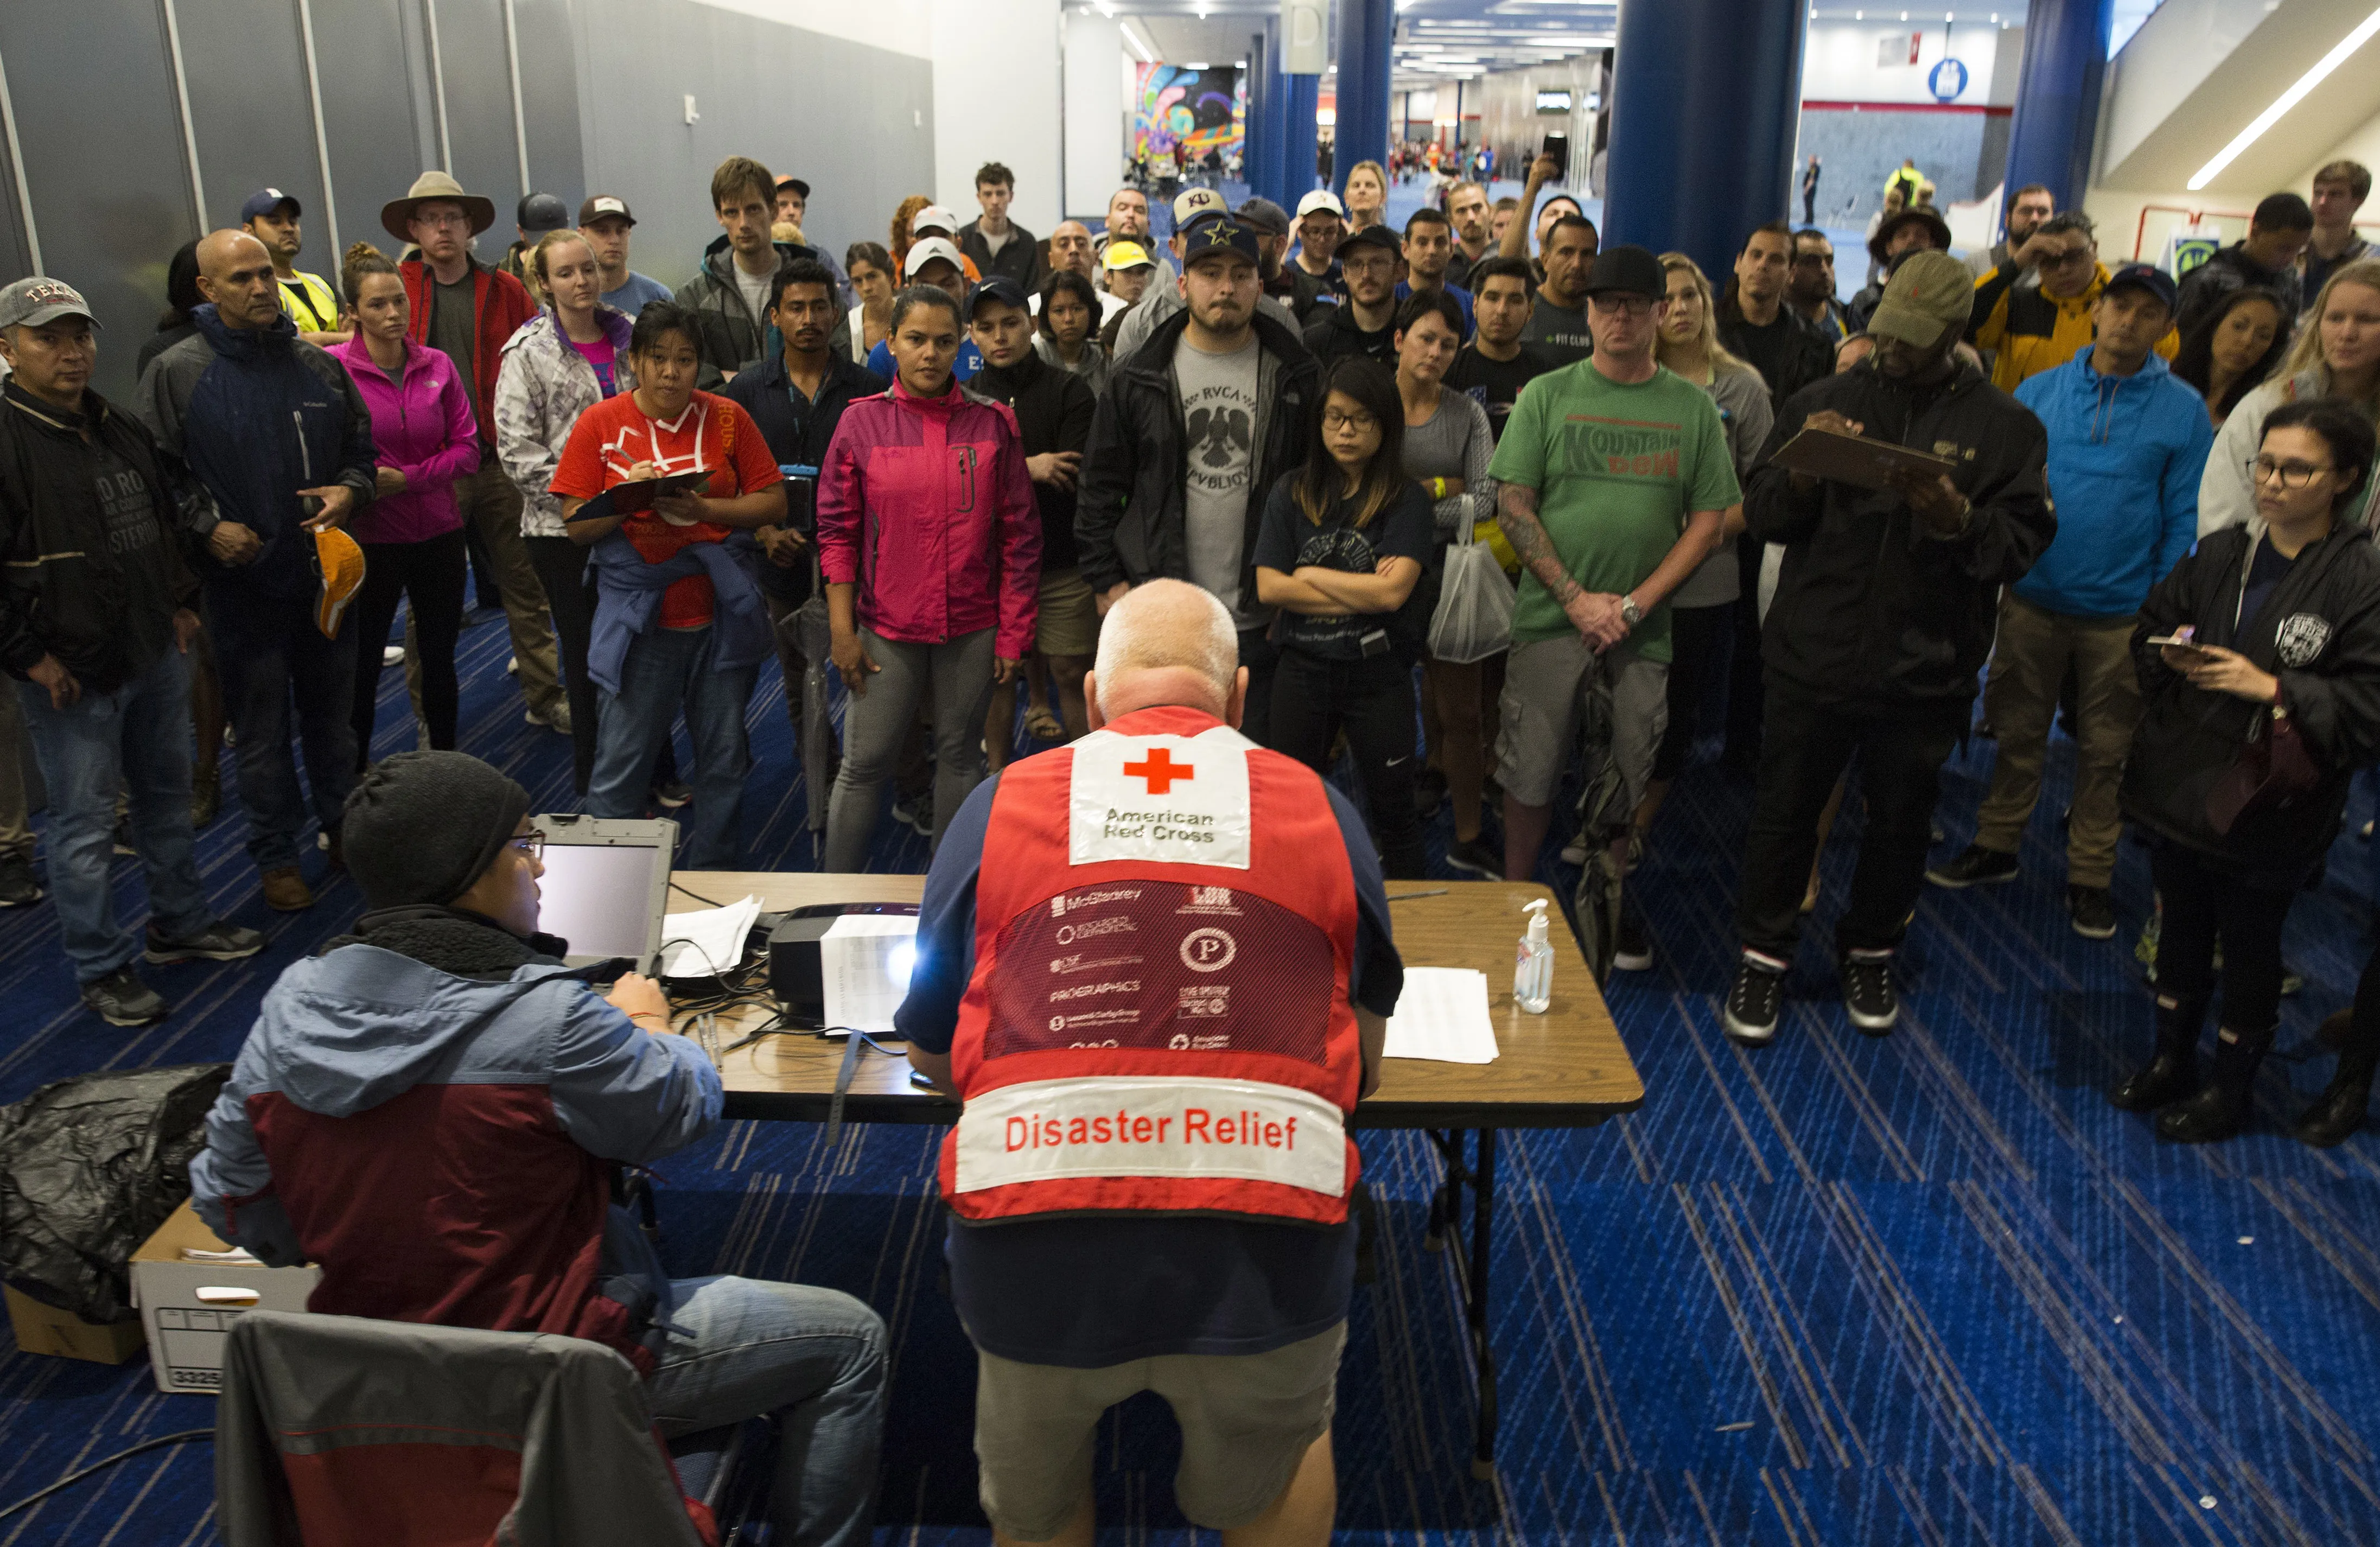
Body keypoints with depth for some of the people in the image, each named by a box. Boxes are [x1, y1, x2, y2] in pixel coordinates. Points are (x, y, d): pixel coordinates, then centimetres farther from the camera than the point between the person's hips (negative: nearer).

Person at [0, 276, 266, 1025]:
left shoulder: (121, 429, 10)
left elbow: (167, 519, 24)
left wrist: (182, 601, 15)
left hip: (156, 654, 8)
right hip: (69, 674, -8)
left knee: (168, 796, 20)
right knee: (84, 825, 2)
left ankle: (182, 924, 36)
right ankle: (102, 968, 15)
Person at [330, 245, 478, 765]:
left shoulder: (437, 366, 2)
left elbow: (467, 449, 0)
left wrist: (405, 478, -11)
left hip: (439, 533, 3)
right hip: (369, 539, -3)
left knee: (439, 660, 14)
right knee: (362, 668, 6)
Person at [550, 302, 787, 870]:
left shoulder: (726, 418, 4)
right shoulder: (601, 424, 1)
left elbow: (774, 503, -1)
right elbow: (577, 526, -1)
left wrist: (700, 508, -14)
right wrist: (628, 496, -19)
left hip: (720, 613, 2)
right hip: (639, 618, -1)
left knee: (724, 757, 9)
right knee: (620, 764, 0)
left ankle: (711, 878, 24)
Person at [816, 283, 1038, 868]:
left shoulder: (993, 424, 1)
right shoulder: (862, 421, -1)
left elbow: (1019, 535, 3)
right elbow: (837, 532, 1)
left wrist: (1013, 634, 1)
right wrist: (842, 631, -4)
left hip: (973, 630, 1)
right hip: (887, 628, -1)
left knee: (959, 755, 12)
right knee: (864, 764, 2)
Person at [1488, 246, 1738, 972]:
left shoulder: (1693, 408, 7)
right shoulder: (1547, 396, 3)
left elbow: (1709, 523, 4)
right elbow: (1513, 506, -2)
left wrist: (1635, 603, -8)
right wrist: (1576, 598, -10)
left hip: (1644, 631, 1)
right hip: (1551, 618, -1)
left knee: (1624, 786, 8)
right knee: (1529, 773, 2)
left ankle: (1606, 909, 25)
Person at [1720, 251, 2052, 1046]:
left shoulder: (2004, 425, 1)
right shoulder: (1825, 400, 4)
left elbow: (2023, 541, -5)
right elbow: (1761, 516, 2)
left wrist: (1959, 519, -24)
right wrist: (1799, 473, -18)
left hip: (1926, 672, 0)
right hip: (1813, 654, 0)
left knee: (1901, 821, 15)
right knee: (1784, 810, 7)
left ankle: (1870, 952, 36)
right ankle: (1764, 957, 24)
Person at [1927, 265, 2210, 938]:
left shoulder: (2183, 410, -3)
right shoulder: (2039, 392, 2)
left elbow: (2185, 520, -1)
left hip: (2122, 613, -1)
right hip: (2033, 598, 1)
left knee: (2105, 750, 10)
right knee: (2017, 732, 13)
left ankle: (2090, 876, 23)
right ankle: (1997, 846, 29)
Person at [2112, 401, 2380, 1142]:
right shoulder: (2218, 554, 4)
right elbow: (2147, 637, 13)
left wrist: (2273, 688, -24)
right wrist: (2173, 656, -8)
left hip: (2265, 803, -5)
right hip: (2179, 783, 5)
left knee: (2249, 944, 11)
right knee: (2182, 926, 19)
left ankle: (2231, 1089, 28)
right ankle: (2172, 1061, 37)